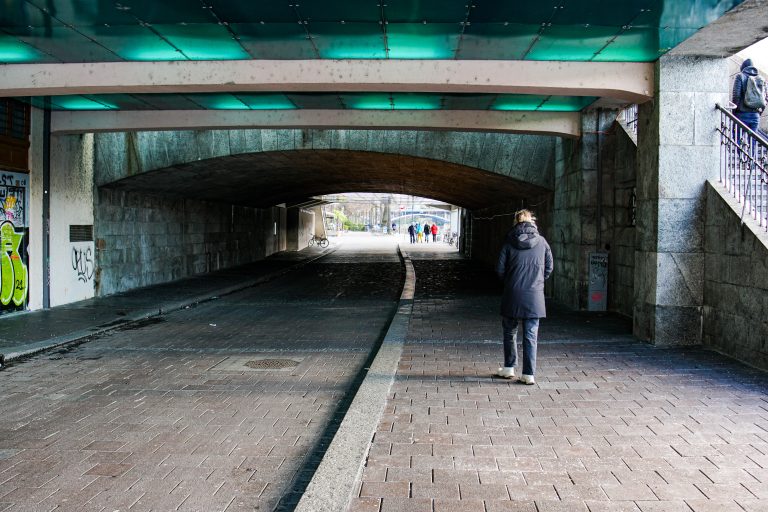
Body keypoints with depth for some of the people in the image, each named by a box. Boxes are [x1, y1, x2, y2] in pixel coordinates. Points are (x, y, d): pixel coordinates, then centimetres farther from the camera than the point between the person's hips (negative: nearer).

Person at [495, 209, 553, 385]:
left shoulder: (509, 242, -4)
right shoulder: (541, 242, 1)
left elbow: (500, 269, -3)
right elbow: (549, 268, 6)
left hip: (513, 296, -1)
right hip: (535, 296, 1)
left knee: (510, 332, 16)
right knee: (531, 336, 5)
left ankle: (509, 368, 24)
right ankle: (529, 374, 4)